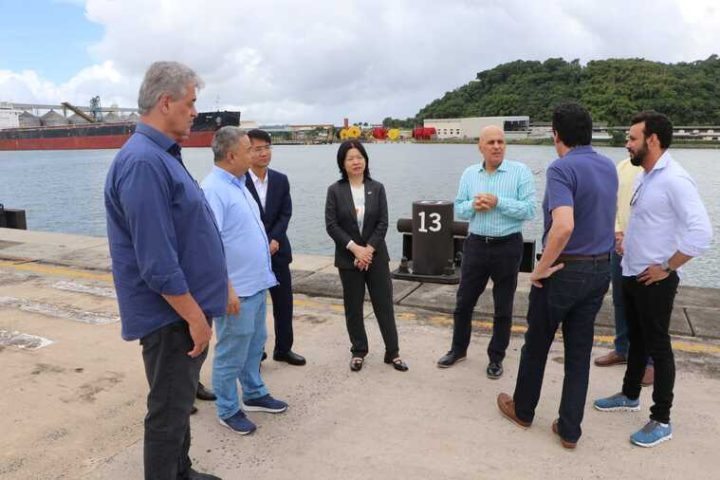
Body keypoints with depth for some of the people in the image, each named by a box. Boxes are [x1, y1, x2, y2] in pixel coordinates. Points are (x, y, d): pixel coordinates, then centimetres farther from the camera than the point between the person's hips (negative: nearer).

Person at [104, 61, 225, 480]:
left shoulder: (163, 155, 10)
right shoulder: (143, 162, -22)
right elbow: (156, 261, -26)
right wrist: (195, 316, -19)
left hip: (185, 308, 10)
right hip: (172, 315, -10)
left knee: (180, 401, 23)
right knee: (169, 410, 5)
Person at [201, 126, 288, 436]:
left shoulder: (239, 184, 11)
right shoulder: (213, 189, -19)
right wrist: (227, 289, -24)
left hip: (257, 283, 9)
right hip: (237, 289, -9)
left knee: (255, 344, 21)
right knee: (232, 352, 6)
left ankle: (254, 394, 37)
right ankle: (228, 410, 22)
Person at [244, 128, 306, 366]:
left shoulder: (281, 179, 5)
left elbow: (286, 214, 2)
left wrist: (273, 240, -12)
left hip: (276, 250, 5)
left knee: (284, 302, 11)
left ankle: (283, 348, 28)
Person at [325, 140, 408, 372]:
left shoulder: (377, 188, 2)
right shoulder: (335, 190, -2)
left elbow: (383, 223, -3)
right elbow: (331, 225, -8)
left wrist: (368, 249, -14)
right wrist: (355, 248, -16)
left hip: (376, 256, 1)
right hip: (348, 257, 0)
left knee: (384, 303, 4)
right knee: (353, 307, 9)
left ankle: (393, 352, 16)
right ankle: (358, 352, 24)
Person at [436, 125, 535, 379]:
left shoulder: (520, 171, -7)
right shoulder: (469, 174, 5)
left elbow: (529, 209, -14)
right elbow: (458, 208, 6)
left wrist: (498, 202, -21)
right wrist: (473, 205, -14)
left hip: (508, 246, -3)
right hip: (476, 244, 3)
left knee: (503, 307, 9)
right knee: (464, 301, 13)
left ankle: (496, 357, 26)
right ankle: (458, 348, 32)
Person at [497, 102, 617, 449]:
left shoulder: (561, 169, -19)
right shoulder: (609, 167, 7)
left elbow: (564, 226, -33)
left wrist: (542, 267, -21)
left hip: (565, 269, -6)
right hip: (601, 269, 7)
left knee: (537, 343, 13)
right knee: (579, 350, 12)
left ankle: (523, 409, 31)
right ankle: (570, 429, 20)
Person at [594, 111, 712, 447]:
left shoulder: (674, 179, -19)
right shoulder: (643, 176, 8)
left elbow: (701, 232, -25)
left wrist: (666, 268, -19)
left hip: (654, 281, -8)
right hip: (631, 275, 8)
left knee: (658, 347, 3)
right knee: (636, 340, 21)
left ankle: (661, 421, 17)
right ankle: (630, 395, 39)